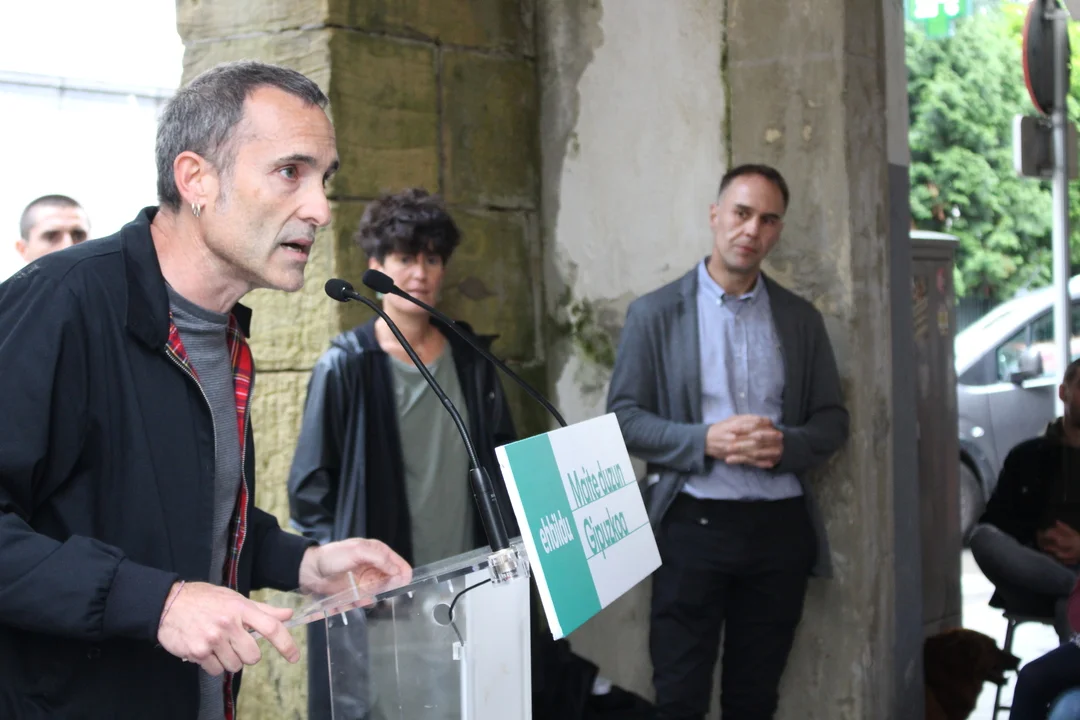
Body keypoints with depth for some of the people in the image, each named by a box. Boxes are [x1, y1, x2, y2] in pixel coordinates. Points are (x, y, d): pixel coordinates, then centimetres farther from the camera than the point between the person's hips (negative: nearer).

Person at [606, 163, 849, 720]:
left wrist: (786, 445, -11)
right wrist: (704, 441, -17)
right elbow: (624, 418, -2)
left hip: (779, 525, 3)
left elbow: (832, 420, 11)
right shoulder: (655, 313, 2)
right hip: (694, 522, -3)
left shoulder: (801, 319, 11)